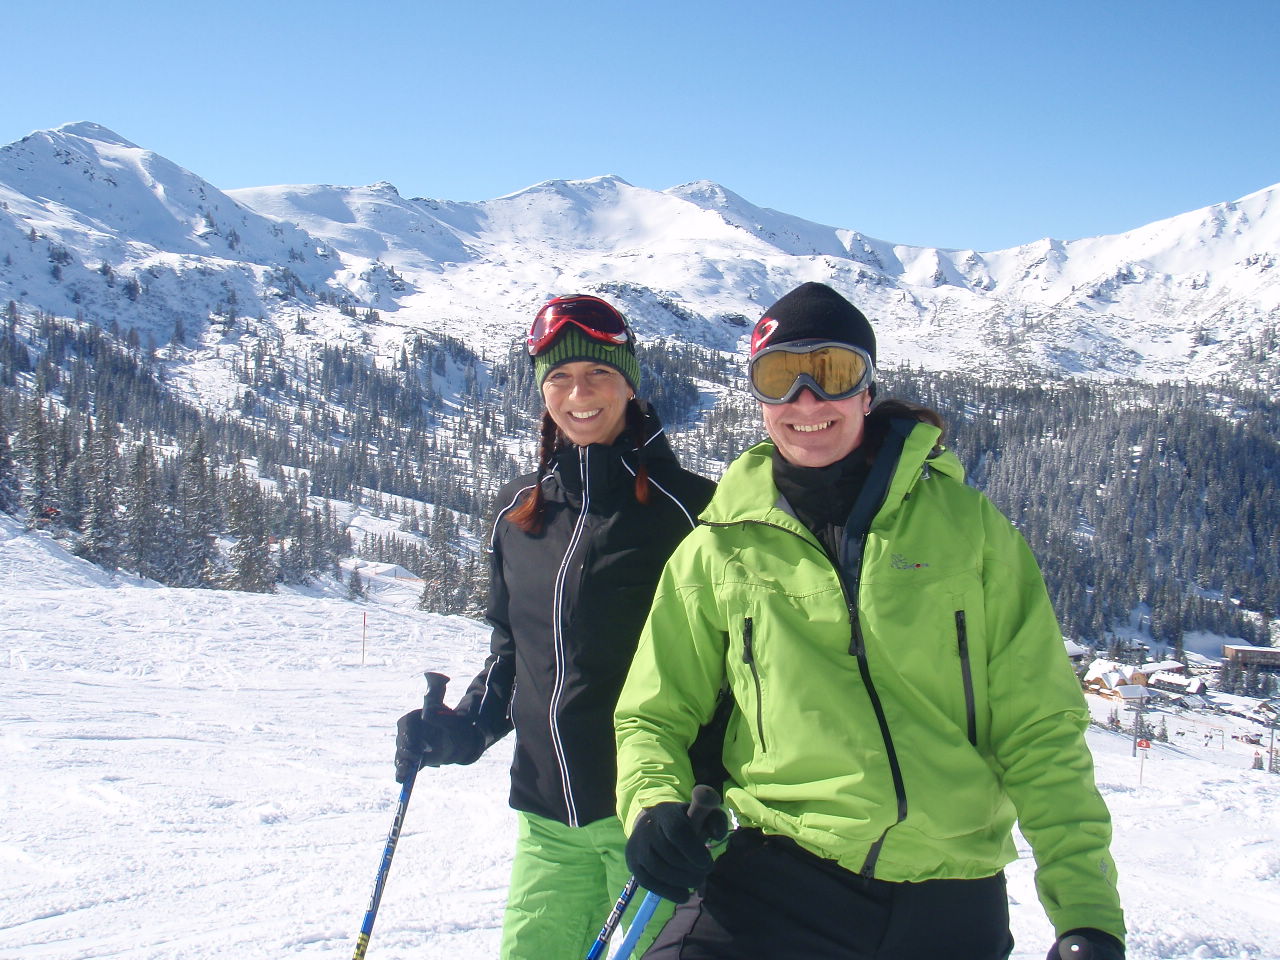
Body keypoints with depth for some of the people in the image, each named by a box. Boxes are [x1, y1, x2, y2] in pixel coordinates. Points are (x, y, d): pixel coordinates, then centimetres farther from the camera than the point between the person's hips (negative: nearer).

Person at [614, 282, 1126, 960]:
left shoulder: (965, 524, 5)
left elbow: (1039, 727, 5)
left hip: (951, 902, 0)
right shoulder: (721, 548, 7)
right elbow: (656, 714, 17)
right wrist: (652, 802, -5)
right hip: (779, 877, 0)